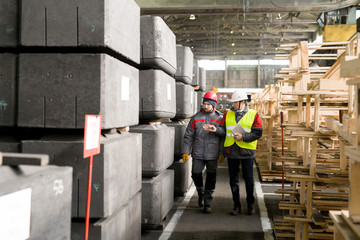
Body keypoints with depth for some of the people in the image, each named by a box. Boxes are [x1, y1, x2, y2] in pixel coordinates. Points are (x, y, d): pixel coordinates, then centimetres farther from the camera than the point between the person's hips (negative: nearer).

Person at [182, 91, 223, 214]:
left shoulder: (220, 118, 2)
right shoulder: (196, 118, 4)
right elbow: (188, 136, 4)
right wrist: (185, 151, -2)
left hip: (212, 154, -1)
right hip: (198, 153, 1)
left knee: (211, 178, 3)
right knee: (196, 174, 3)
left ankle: (207, 202, 15)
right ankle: (200, 192, 33)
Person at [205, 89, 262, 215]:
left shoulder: (253, 115, -3)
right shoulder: (228, 114, 8)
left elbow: (258, 133, -7)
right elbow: (224, 129, 3)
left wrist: (243, 137, -18)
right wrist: (216, 129, -17)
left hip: (246, 152, -3)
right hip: (231, 151, 3)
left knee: (248, 178, 6)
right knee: (233, 179, 9)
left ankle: (250, 204, 26)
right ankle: (237, 205, 21)